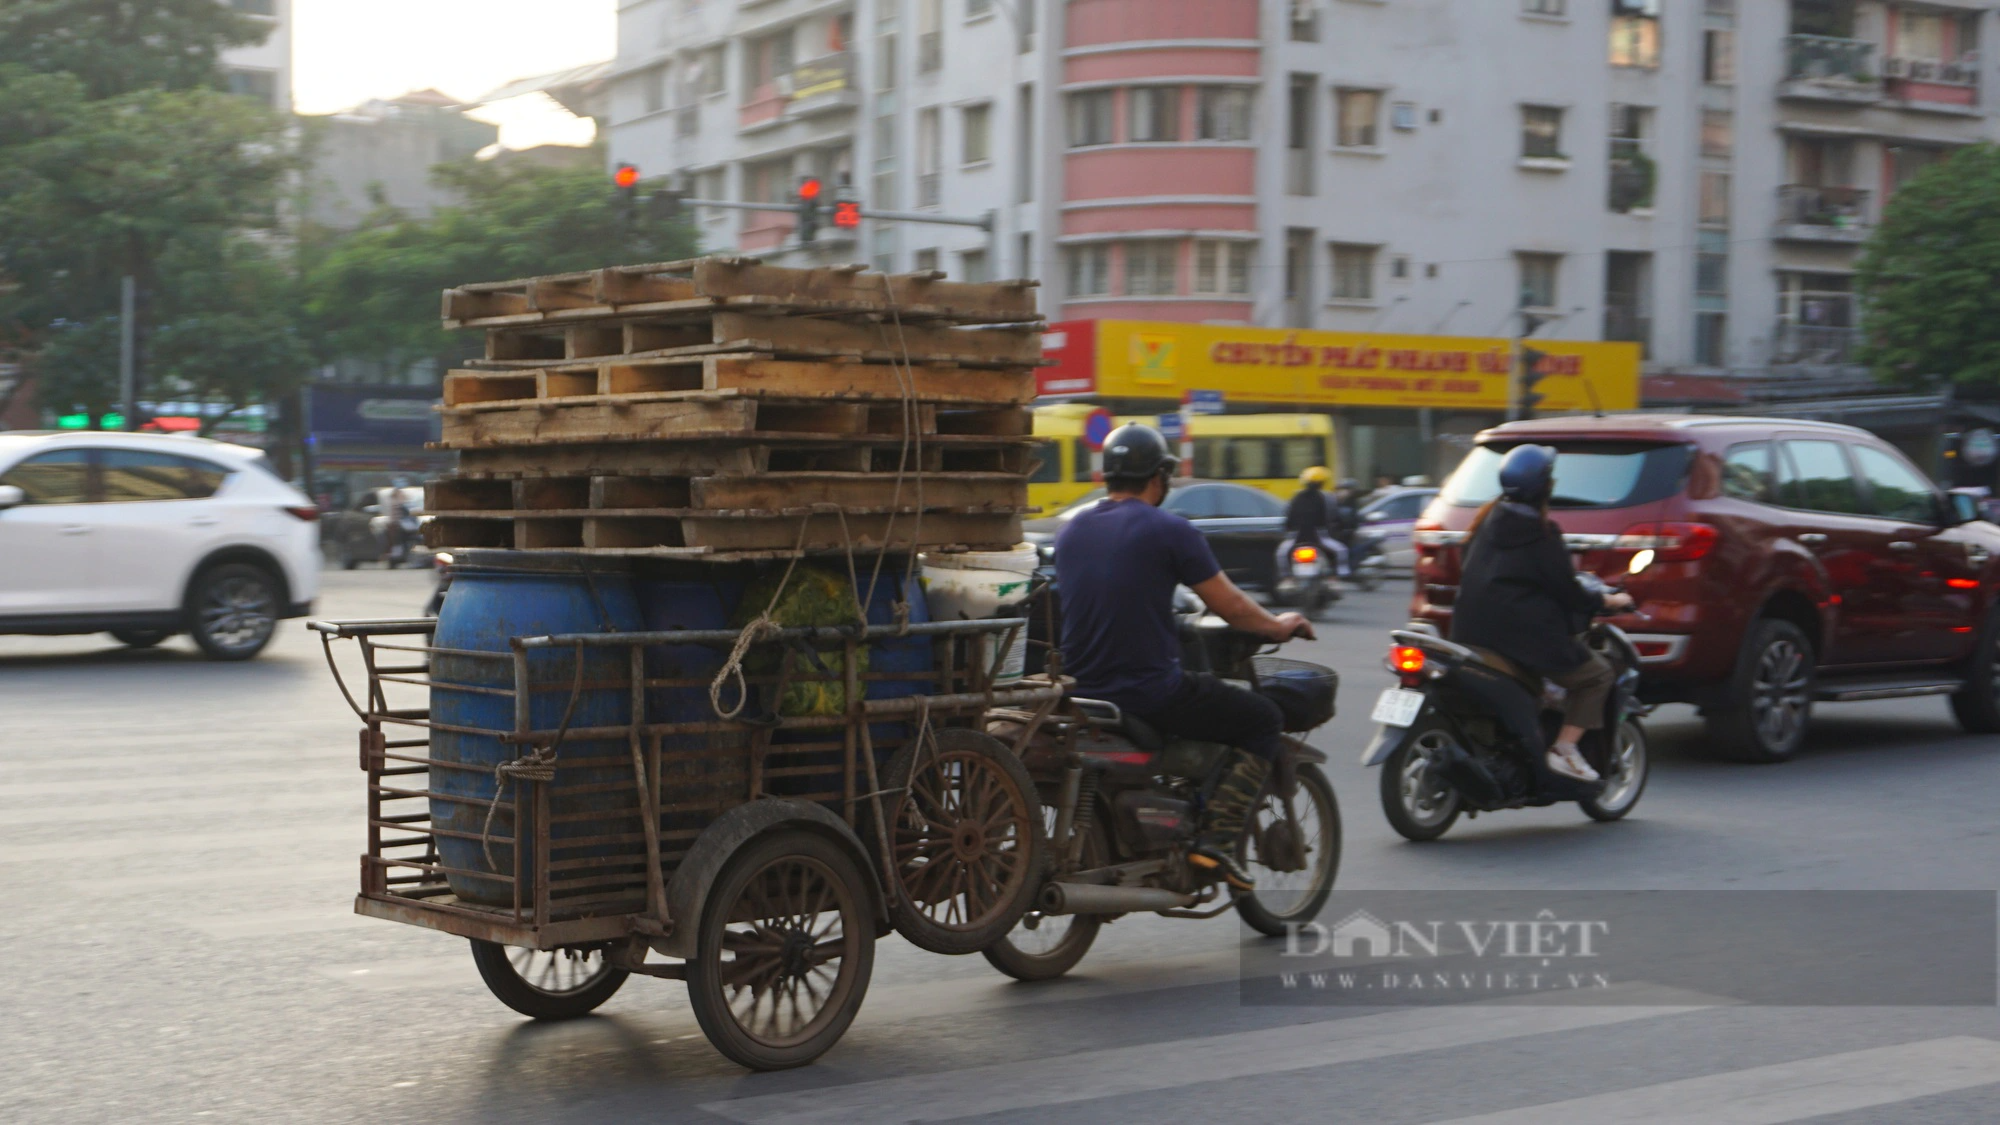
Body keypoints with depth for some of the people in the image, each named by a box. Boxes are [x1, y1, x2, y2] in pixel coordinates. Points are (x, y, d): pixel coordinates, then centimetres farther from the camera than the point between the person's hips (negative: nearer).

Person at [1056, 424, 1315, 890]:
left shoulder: (1070, 532, 10)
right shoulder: (1169, 531, -10)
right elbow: (1231, 607, -5)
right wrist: (1279, 626, 14)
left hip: (1082, 692, 7)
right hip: (1152, 691, -7)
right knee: (1264, 720, 10)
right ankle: (1215, 840, -3)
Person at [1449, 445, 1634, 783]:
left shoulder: (1488, 518, 10)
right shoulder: (1539, 533, -12)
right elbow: (1566, 591, -9)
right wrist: (1609, 601, 8)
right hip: (1526, 635, -8)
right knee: (1598, 675, 5)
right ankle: (1564, 749, -5)